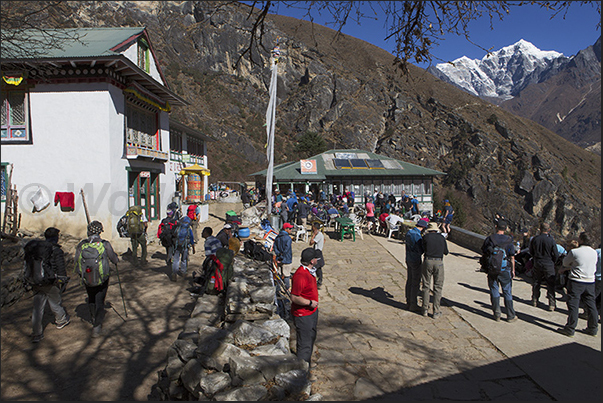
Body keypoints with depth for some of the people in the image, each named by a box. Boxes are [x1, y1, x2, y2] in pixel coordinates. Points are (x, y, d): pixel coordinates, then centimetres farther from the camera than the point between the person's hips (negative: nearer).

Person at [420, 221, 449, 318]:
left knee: (426, 286, 10)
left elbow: (423, 250, 4)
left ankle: (425, 309, 15)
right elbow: (446, 252, 13)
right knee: (438, 288, 7)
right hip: (439, 262, 1)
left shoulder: (426, 237, 1)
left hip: (428, 261, -1)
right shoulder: (442, 238, 8)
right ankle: (436, 312, 9)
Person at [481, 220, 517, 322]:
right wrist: (513, 270, 5)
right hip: (505, 270, 0)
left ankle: (497, 314, 11)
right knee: (507, 292, 9)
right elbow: (512, 257, -4)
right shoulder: (509, 240, -5)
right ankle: (510, 316, 15)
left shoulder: (489, 239, -4)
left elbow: (483, 254, 1)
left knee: (494, 291, 10)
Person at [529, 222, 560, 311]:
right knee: (550, 285, 5)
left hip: (537, 264, 3)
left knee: (536, 283, 15)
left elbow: (531, 252, 7)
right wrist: (552, 262, 9)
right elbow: (556, 255, -10)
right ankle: (552, 304, 6)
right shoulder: (551, 240, -16)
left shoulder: (534, 239, -5)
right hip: (548, 265, -3)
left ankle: (535, 301, 24)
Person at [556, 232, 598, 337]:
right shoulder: (594, 252, 5)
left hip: (576, 282, -6)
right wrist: (570, 268, 22)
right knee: (591, 305, 12)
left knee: (573, 305, -1)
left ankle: (570, 329, 3)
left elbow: (565, 263, 2)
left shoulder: (574, 252, -13)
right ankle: (593, 328, 21)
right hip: (590, 282, 6)